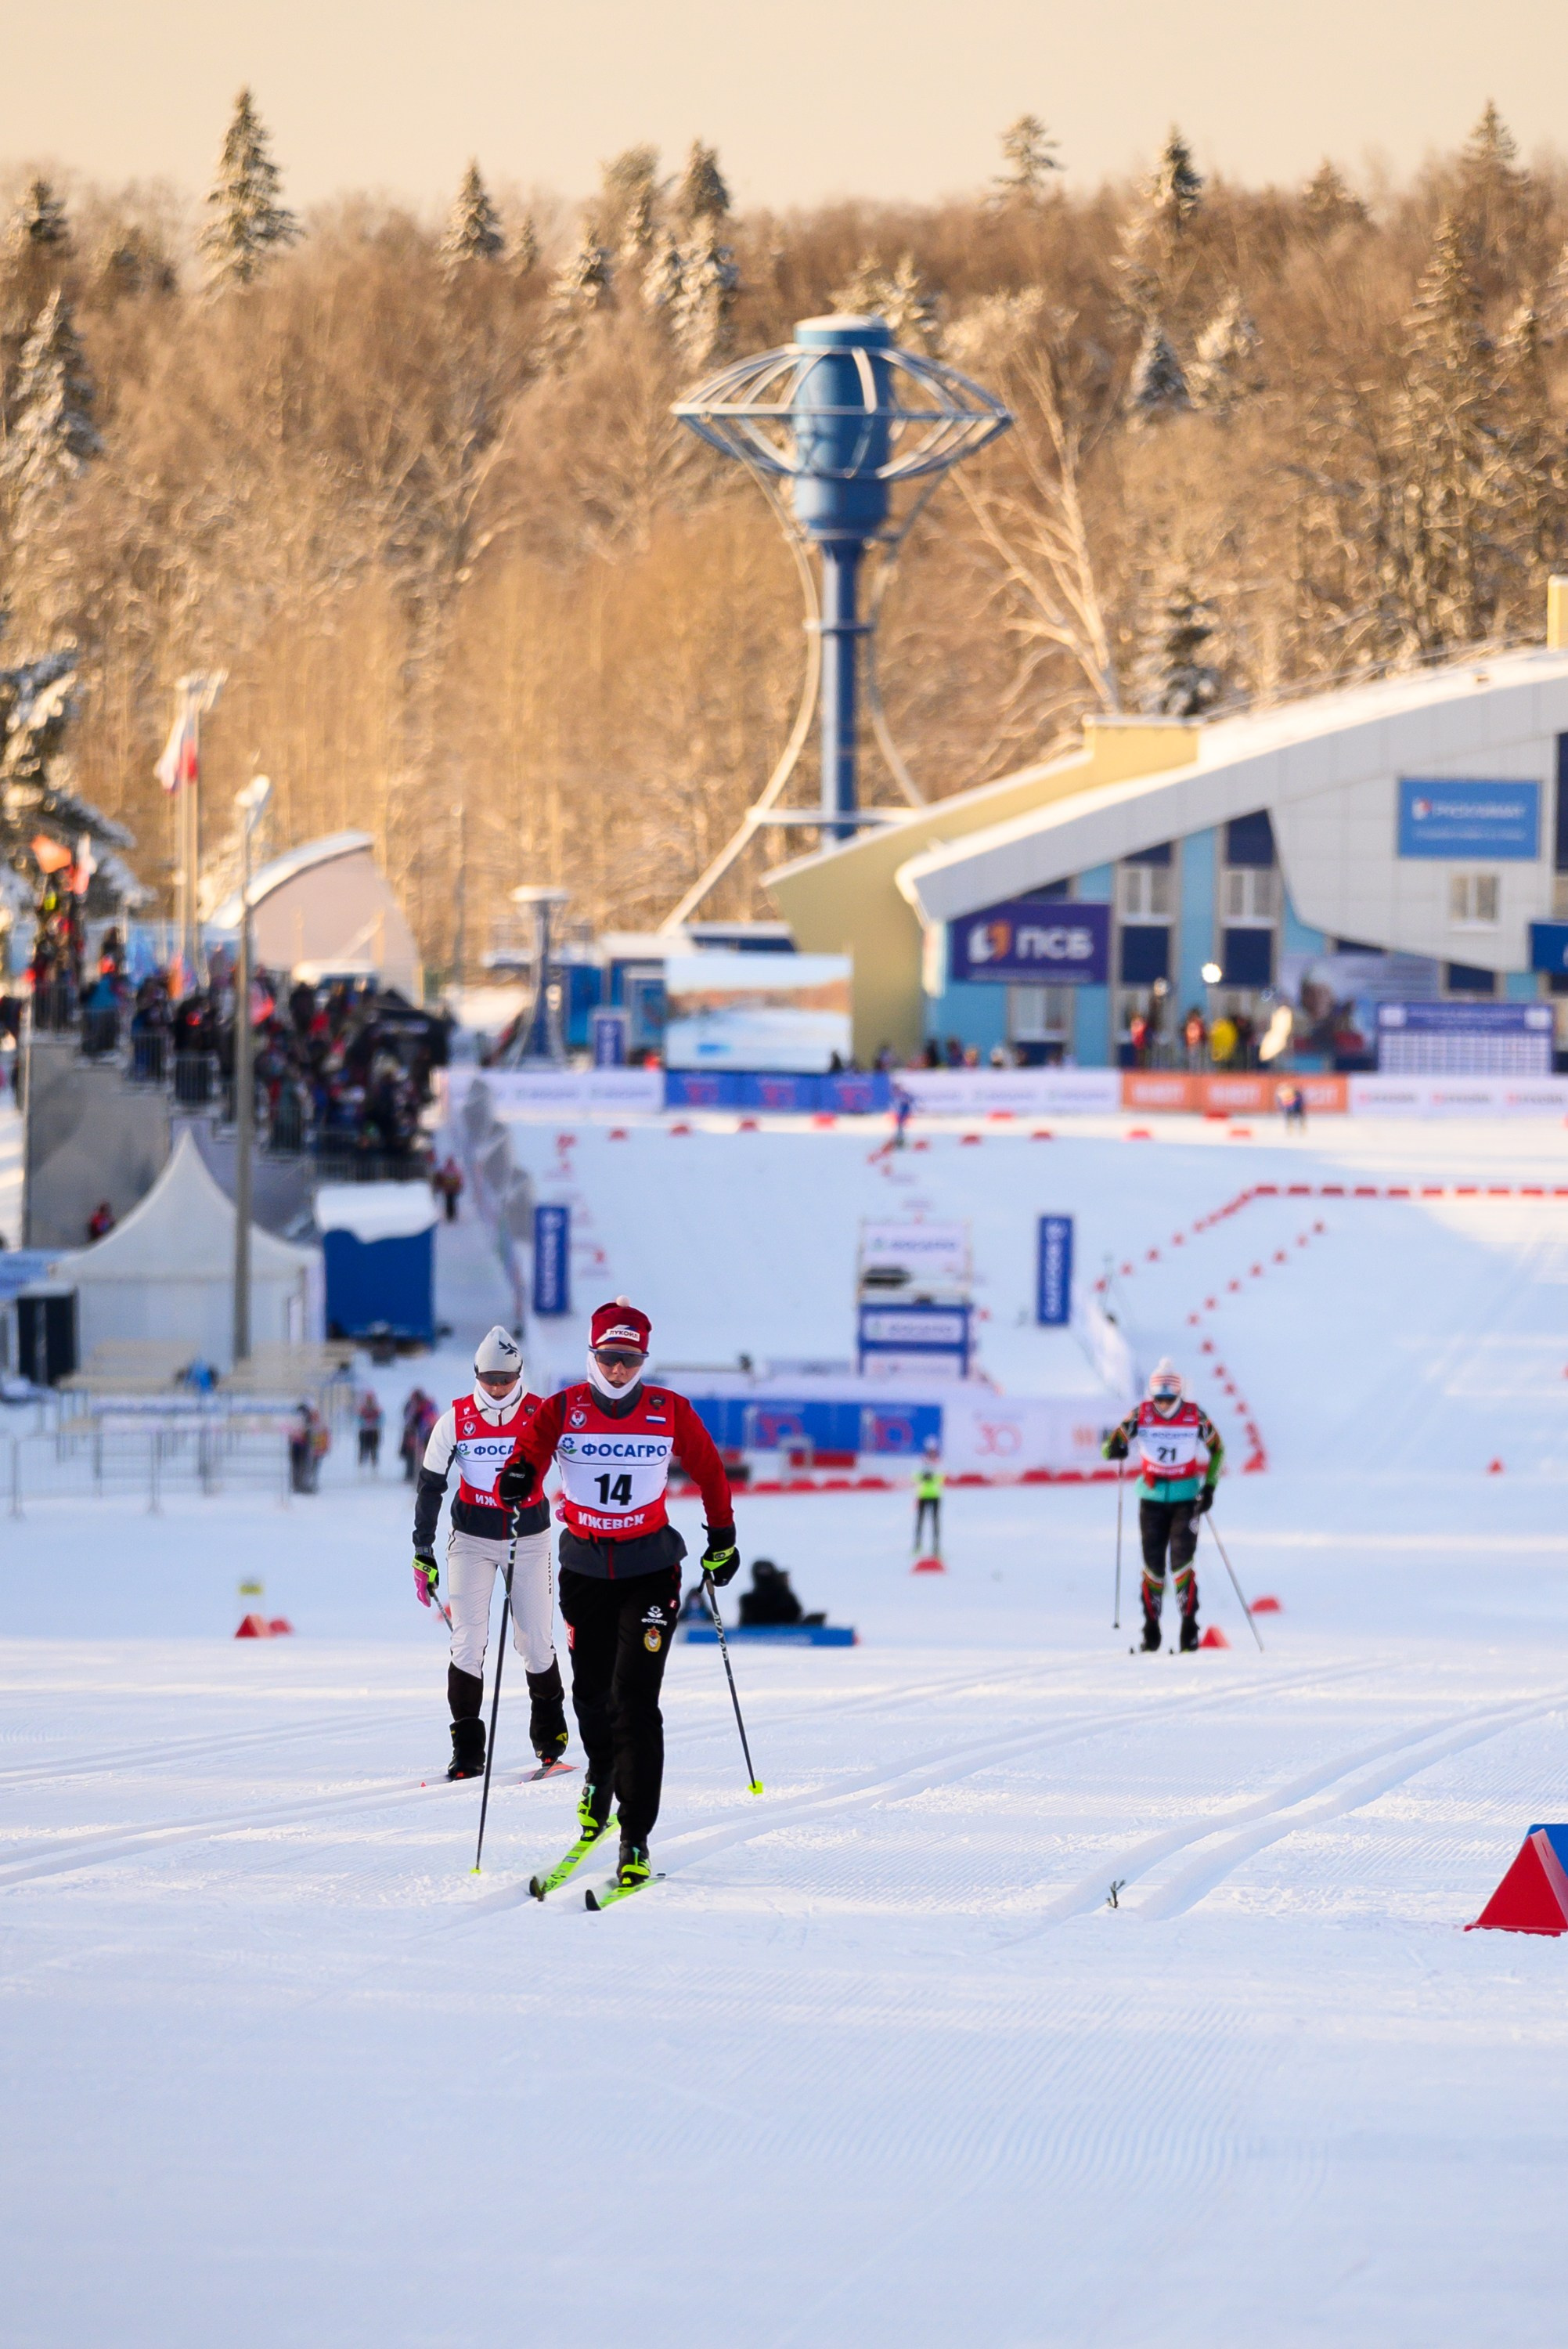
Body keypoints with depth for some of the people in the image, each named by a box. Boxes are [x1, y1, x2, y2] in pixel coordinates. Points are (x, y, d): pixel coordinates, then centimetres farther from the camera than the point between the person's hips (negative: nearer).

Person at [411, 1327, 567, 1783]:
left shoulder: (542, 1415, -8)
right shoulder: (456, 1420, -5)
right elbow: (429, 1486, 1)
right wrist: (422, 1553, 0)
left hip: (530, 1536, 0)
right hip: (471, 1537, 0)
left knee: (535, 1641, 0)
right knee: (468, 1642, -8)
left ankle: (549, 1736, 22)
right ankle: (467, 1749, -3)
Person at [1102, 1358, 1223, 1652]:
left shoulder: (1195, 1416, -6)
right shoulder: (1141, 1414, -5)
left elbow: (1217, 1449, 8)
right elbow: (1112, 1445, -5)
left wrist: (1209, 1487, -1)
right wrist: (1115, 1448, -30)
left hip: (1186, 1498, -2)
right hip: (1152, 1496, 2)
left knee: (1181, 1559, -12)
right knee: (1152, 1562, 2)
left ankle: (1189, 1625, -7)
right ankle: (1151, 1629, 11)